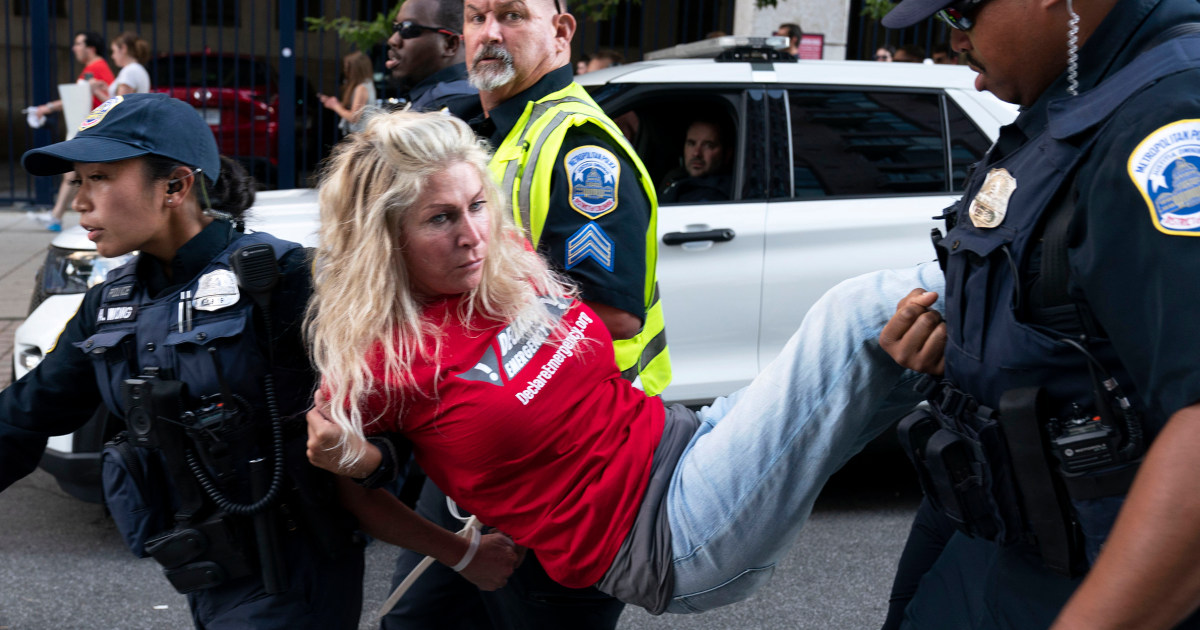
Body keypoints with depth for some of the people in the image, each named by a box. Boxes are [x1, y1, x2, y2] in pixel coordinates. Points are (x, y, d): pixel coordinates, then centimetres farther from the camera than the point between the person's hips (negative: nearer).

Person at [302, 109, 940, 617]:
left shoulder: (510, 263, 5)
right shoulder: (380, 363, -12)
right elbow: (353, 489, 5)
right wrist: (462, 555, 7)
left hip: (690, 436, 7)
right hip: (668, 549, -7)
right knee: (857, 312, -18)